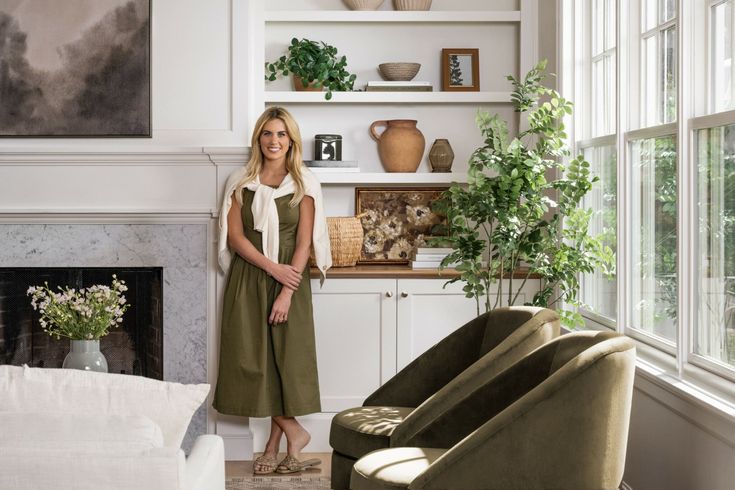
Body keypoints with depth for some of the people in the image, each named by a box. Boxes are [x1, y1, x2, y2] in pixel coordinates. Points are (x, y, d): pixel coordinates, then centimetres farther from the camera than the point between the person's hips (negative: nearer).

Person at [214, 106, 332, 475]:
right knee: (253, 359, -3)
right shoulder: (241, 182, 5)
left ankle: (274, 445, 9)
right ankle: (293, 431, 9)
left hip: (289, 280, -1)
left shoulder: (305, 183, 0)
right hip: (248, 279, 2)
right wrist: (271, 267, -15)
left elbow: (304, 242, -5)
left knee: (286, 358, -1)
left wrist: (286, 291, -13)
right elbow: (234, 236, -1)